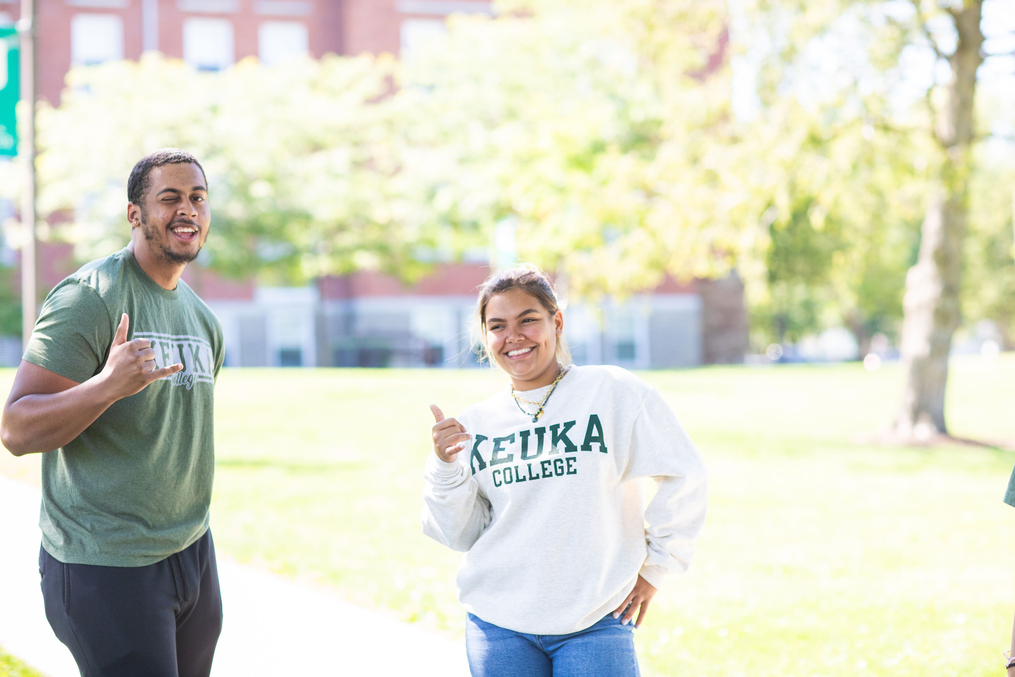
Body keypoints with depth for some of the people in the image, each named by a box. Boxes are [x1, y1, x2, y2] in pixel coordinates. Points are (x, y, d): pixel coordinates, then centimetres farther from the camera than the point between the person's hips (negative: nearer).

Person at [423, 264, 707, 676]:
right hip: (498, 626, 3)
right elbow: (460, 536, 7)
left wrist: (656, 566, 2)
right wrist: (446, 469, -8)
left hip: (596, 622, -2)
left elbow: (684, 476, -1)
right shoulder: (476, 424, 6)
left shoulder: (614, 393, -4)